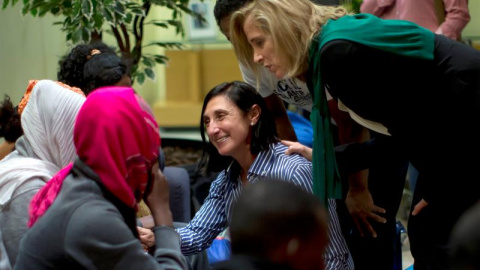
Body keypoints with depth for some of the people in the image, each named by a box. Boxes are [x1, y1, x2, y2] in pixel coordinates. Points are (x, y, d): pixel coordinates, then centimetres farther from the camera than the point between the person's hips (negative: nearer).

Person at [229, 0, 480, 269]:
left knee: (441, 241, -6)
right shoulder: (325, 57, 9)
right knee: (425, 234, 12)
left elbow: (410, 122, -17)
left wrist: (437, 188, -7)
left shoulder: (338, 53, -20)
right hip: (453, 132, 9)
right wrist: (320, 157, 12)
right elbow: (396, 135, 12)